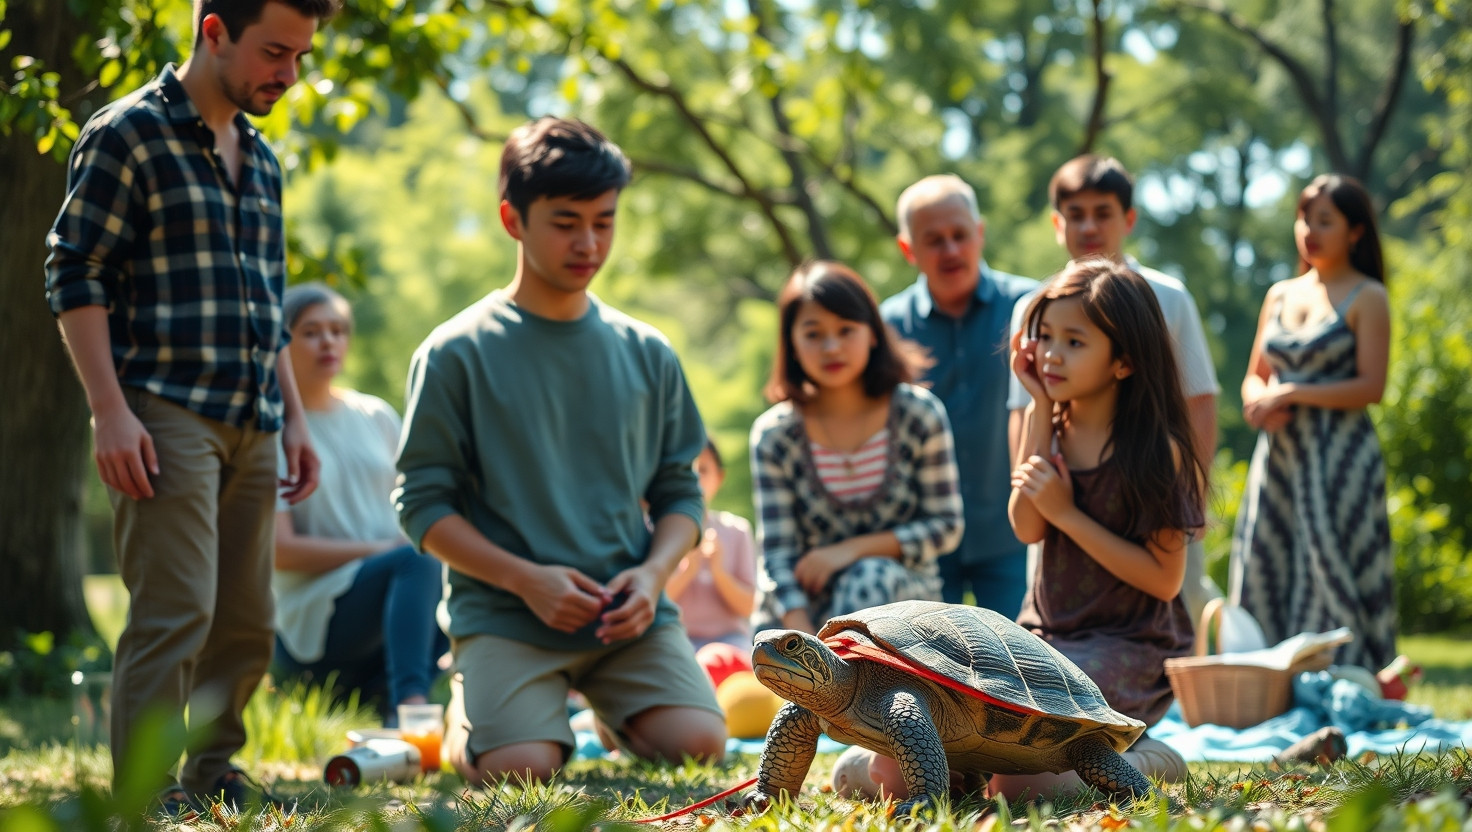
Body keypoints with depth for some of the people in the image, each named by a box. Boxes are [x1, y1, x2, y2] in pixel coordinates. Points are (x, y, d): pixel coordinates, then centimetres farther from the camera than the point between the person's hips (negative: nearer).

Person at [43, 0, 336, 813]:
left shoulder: (260, 159, 18)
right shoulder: (127, 135, -5)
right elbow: (74, 276, -9)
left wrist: (293, 416, 18)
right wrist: (110, 411, -17)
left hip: (250, 430, 8)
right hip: (167, 417, -7)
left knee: (247, 623, 9)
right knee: (177, 610, -13)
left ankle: (213, 778, 21)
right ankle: (143, 798, -8)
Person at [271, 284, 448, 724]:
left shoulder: (378, 417, 18)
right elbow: (279, 549, -9)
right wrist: (380, 551, -16)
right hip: (309, 616, -6)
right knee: (418, 559, -34)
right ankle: (410, 706, -50)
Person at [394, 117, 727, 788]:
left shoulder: (647, 355, 11)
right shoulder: (456, 354, -1)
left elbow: (679, 492, 13)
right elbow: (424, 504, -3)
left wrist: (652, 573, -7)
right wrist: (527, 579, -15)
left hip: (628, 612, 3)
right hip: (504, 613, -3)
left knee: (698, 743, -19)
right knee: (521, 770, -24)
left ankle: (609, 707, 15)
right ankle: (463, 719, 12)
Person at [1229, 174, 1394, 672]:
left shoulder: (1367, 298, -2)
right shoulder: (1280, 295, 15)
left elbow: (1371, 386, -11)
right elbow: (1254, 377, 18)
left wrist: (1291, 394, -13)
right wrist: (1260, 401, -5)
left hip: (1339, 457, -6)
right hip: (1280, 454, 6)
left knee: (1331, 571, -9)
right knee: (1266, 576, 4)